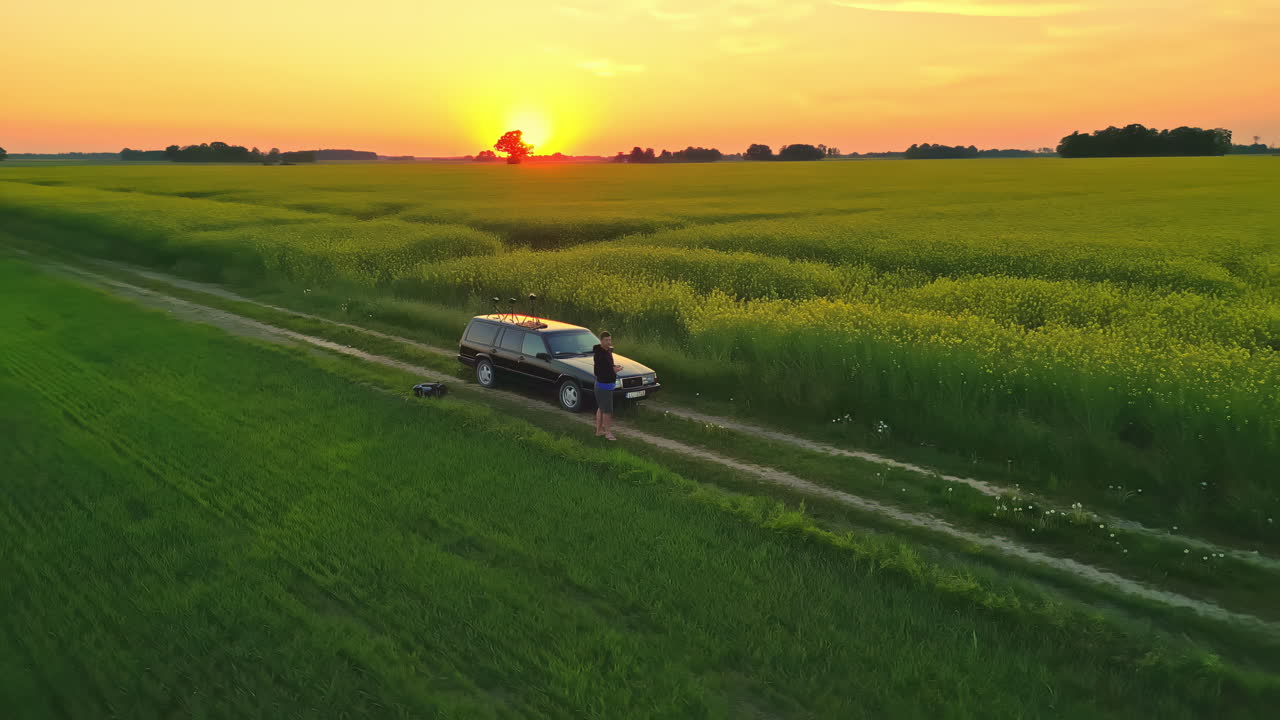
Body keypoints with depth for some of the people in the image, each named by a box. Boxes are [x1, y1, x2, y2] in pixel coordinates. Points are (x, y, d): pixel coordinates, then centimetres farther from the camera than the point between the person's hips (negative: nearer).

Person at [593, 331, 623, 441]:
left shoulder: (608, 351, 8)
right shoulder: (599, 354, -22)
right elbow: (598, 371, -24)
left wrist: (614, 367, 3)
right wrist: (612, 370, -20)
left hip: (609, 384, 10)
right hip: (604, 385, -10)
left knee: (601, 408, 16)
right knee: (607, 410, -4)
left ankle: (599, 430, 25)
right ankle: (608, 432, 4)